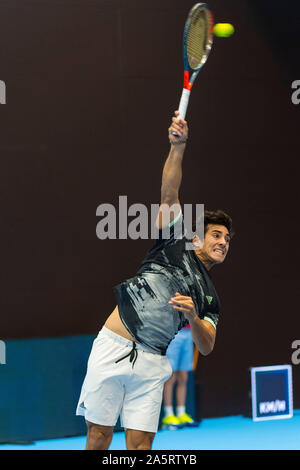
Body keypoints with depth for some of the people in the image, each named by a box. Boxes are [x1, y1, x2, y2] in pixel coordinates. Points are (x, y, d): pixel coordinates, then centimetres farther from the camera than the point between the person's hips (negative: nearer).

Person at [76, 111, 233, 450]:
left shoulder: (209, 298, 21)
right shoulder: (175, 248, 10)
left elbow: (206, 347, 10)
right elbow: (169, 194, -2)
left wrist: (193, 317, -12)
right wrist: (178, 146, -16)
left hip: (150, 363, 3)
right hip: (113, 348, -3)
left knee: (140, 444, -5)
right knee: (99, 435, -5)